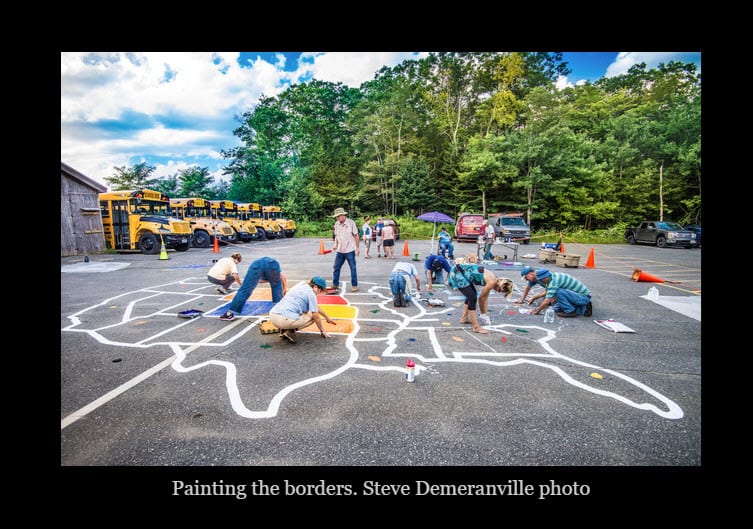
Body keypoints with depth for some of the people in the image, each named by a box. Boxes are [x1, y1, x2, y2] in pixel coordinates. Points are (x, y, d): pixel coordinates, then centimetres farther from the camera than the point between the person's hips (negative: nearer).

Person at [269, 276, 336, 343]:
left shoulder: (301, 286, 24)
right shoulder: (311, 293, -3)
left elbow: (316, 307, 37)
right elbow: (315, 315, -4)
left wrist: (327, 317, 47)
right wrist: (322, 331, 11)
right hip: (284, 319, -9)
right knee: (312, 316, 8)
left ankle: (284, 329, 13)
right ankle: (290, 331, -4)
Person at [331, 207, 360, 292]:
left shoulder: (351, 222, -9)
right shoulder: (336, 224, 4)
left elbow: (356, 235, -4)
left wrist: (358, 247, -5)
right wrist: (336, 244, 0)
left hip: (349, 250, -5)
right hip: (339, 250, 5)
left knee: (353, 268, 3)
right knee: (336, 268, 9)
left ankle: (354, 285, 14)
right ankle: (335, 284, 22)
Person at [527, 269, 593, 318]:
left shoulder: (554, 281, -24)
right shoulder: (554, 276, 4)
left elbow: (547, 300, -22)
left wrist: (538, 310, -10)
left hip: (583, 297, -10)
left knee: (559, 292, -28)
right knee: (557, 309, 10)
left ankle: (571, 311, -10)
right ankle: (583, 309, 13)